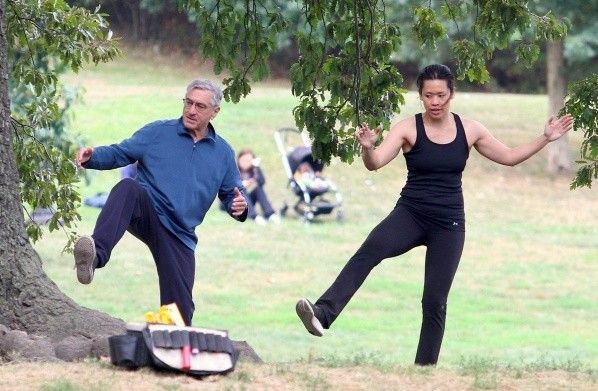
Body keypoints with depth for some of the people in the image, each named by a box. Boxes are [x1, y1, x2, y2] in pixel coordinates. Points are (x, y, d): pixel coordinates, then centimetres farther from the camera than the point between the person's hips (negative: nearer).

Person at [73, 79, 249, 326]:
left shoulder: (223, 153, 13)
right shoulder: (158, 133, 6)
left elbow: (232, 194, 20)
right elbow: (119, 153, 3)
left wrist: (240, 206, -5)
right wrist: (92, 157, -18)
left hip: (180, 236, 3)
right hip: (146, 213, -3)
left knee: (180, 305, -6)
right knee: (128, 188, -37)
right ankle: (96, 255, -58)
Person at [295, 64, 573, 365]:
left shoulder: (469, 130, 3)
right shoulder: (408, 129, -7)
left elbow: (509, 157, 16)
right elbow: (375, 164, -19)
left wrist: (546, 138, 8)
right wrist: (367, 147, -40)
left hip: (448, 224, 3)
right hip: (410, 215, -3)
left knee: (435, 302, 1)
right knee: (370, 250, -32)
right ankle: (322, 314, -45)